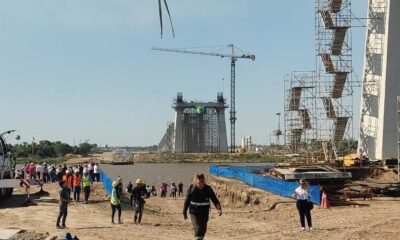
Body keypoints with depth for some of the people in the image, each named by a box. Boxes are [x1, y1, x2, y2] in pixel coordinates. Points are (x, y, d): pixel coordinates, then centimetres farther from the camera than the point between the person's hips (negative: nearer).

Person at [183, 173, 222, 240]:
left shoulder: (208, 189, -6)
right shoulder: (192, 189, -8)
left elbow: (215, 200, -10)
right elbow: (187, 201, 1)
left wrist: (219, 208, -28)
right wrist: (184, 212, 6)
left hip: (204, 214, 2)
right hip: (194, 213, -2)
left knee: (203, 230, 14)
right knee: (197, 230, -14)